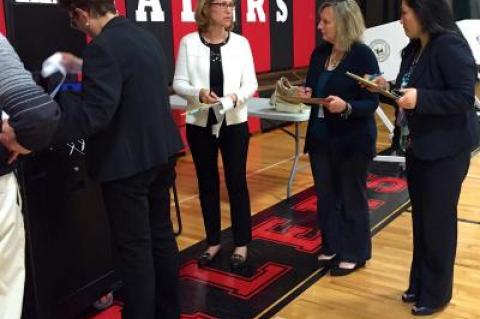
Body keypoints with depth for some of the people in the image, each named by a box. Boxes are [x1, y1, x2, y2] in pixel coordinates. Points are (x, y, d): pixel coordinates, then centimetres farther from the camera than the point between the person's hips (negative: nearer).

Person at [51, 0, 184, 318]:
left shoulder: (103, 48, -19)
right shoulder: (147, 38, 8)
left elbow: (92, 115, -27)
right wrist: (84, 67, 27)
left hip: (127, 161, -9)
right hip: (161, 152, 9)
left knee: (133, 246, 3)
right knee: (161, 233, 18)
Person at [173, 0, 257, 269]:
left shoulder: (241, 42, 0)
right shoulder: (189, 42, -2)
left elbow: (251, 83, 1)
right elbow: (179, 83, -2)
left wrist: (237, 97, -20)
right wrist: (198, 93, -21)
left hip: (234, 122, 0)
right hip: (199, 123, 0)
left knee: (237, 182, 6)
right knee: (207, 183, 11)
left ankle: (242, 243, 20)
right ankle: (213, 241, 26)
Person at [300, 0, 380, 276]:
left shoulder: (363, 55, -14)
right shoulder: (319, 53, 4)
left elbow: (372, 103, -14)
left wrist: (346, 106, -31)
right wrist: (306, 94, -9)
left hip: (353, 140, -6)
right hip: (321, 137, 6)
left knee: (352, 197, 8)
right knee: (325, 195, 14)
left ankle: (354, 254, 24)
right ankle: (331, 247, 32)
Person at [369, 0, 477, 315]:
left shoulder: (450, 46, -16)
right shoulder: (414, 50, 10)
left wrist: (420, 98, -29)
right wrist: (388, 88, -2)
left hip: (445, 150, -8)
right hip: (418, 147, 8)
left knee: (438, 221, 3)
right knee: (421, 218, 16)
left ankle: (436, 293, 19)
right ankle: (420, 283, 31)